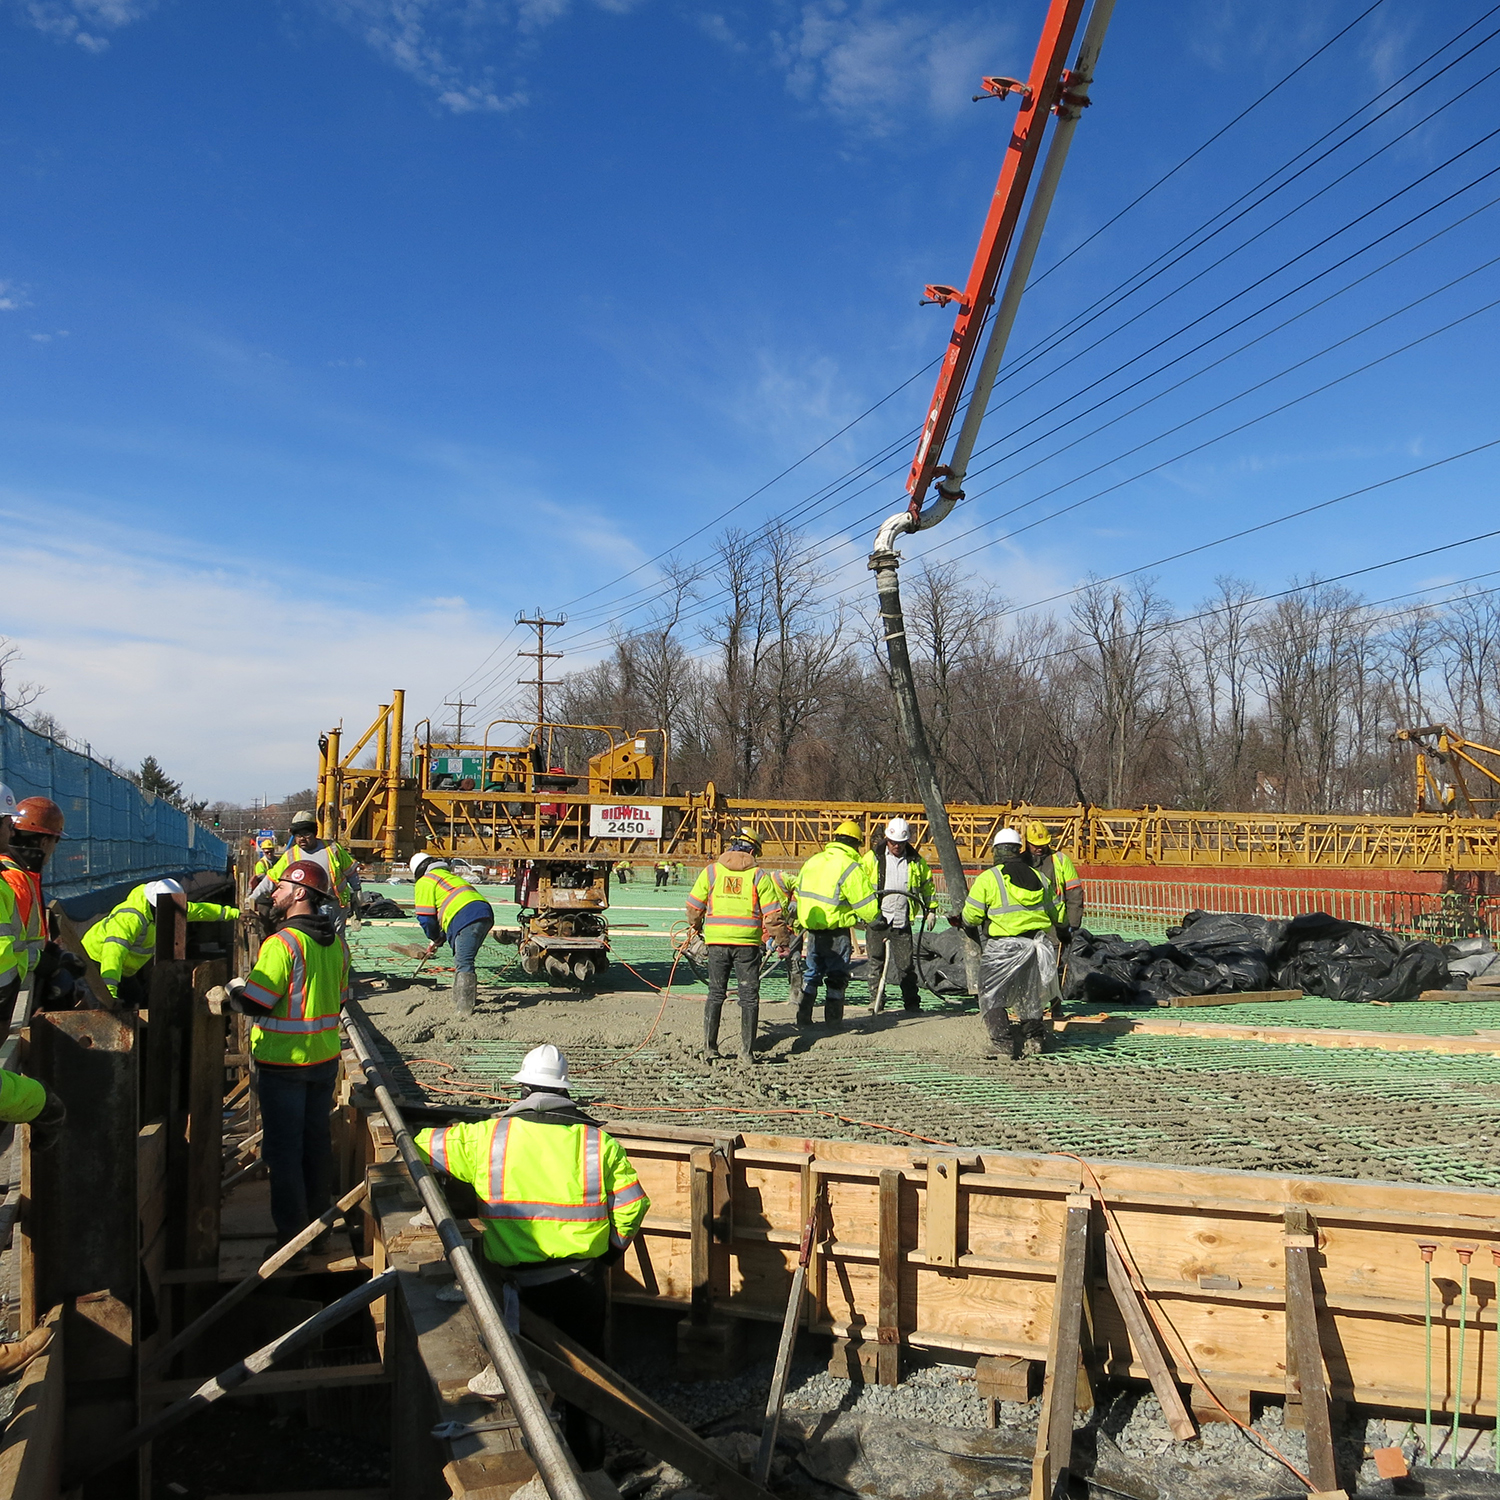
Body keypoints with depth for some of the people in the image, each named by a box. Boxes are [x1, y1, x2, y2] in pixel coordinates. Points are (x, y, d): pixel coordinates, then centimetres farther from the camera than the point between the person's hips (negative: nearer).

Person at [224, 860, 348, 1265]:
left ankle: (291, 1241, 6)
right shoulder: (336, 943, 4)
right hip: (325, 1058, 7)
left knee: (284, 1149, 1)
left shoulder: (282, 943, -20)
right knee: (317, 1141, 17)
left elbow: (254, 1003, -17)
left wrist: (235, 986, 2)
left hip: (283, 1063, -7)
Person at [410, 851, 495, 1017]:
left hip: (466, 918, -9)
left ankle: (465, 1008, -15)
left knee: (463, 964, -10)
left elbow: (425, 917, 5)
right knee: (462, 961, 22)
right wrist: (439, 939, 35)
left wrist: (435, 938, 22)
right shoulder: (450, 875, 38)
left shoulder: (424, 882, 11)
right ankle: (459, 998, 31)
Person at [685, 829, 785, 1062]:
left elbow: (694, 905, 9)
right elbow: (772, 914, -4)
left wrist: (696, 926, 29)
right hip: (748, 943, -2)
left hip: (716, 941, 2)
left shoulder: (711, 871, 4)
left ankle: (709, 1048, 11)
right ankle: (747, 1051, 6)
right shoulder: (758, 875, -1)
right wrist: (781, 942, 6)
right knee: (749, 997, 8)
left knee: (716, 994, 13)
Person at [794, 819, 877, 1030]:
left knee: (811, 973, 17)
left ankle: (803, 1016, 17)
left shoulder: (813, 861, 8)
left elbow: (799, 892, 17)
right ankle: (833, 1018, 10)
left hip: (812, 931, 6)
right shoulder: (850, 868, -14)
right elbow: (866, 903, -13)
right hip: (836, 931, -6)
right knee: (837, 977, 6)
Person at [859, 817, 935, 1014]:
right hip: (877, 920, -1)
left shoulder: (916, 862, 8)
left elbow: (927, 886, 20)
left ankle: (912, 1003, 11)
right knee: (875, 962, 4)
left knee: (906, 964, 1)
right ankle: (876, 1002, 14)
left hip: (902, 922, 1)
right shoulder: (873, 858, 2)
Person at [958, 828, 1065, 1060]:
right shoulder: (1039, 877, 8)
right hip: (1036, 943, 5)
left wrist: (961, 921, 17)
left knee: (992, 995, 4)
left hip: (1002, 947, -5)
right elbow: (1055, 914, 15)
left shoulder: (987, 878, -8)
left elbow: (971, 916, -6)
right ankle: (1034, 1039, 23)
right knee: (1028, 993, 21)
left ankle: (1002, 1043, -5)